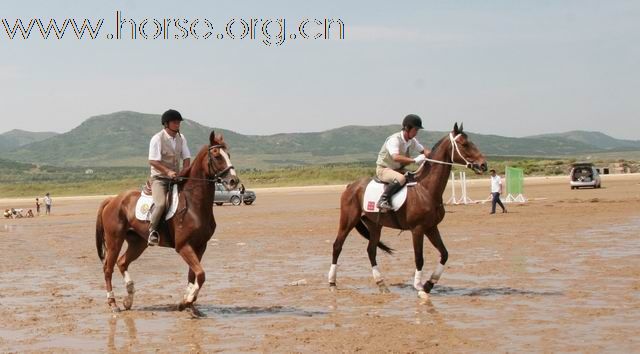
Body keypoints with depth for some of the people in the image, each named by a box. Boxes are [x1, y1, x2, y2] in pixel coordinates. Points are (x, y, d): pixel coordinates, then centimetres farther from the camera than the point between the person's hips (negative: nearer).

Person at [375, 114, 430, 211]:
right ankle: (383, 200, -27)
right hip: (383, 169, -8)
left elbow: (423, 151, 14)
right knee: (400, 178, -37)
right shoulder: (394, 140, -25)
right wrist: (414, 160, -42)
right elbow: (396, 157, -40)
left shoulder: (412, 141, 1)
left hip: (399, 169, 8)